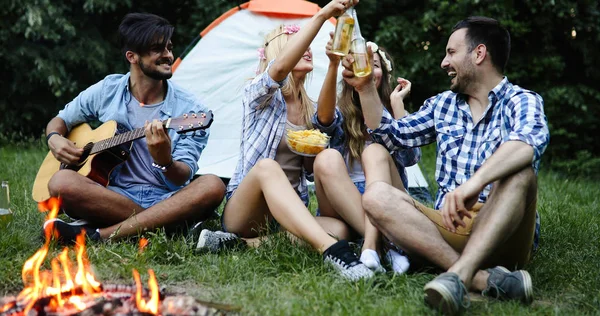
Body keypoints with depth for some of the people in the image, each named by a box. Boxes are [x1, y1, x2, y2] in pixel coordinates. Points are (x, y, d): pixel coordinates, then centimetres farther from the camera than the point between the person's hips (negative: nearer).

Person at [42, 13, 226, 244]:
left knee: (212, 186, -33)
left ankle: (98, 234, -34)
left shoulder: (190, 110, -1)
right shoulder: (106, 91, 6)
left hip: (166, 199, 0)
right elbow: (59, 121, 22)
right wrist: (55, 139, -3)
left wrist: (164, 161, -31)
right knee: (61, 182, -28)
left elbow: (182, 180, -7)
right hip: (114, 196, 0)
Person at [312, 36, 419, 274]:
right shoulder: (342, 114, 8)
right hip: (342, 208, 0)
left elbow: (411, 157, -9)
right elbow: (324, 119, -20)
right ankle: (384, 245, -41)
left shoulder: (390, 114, 11)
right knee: (327, 159, -29)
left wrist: (397, 103, -4)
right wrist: (333, 64, -33)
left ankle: (371, 245, -44)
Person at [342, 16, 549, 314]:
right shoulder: (442, 104, 18)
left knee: (519, 171, -31)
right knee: (377, 196, -20)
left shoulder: (522, 101, -1)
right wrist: (365, 87, 15)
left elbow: (528, 144, -24)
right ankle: (484, 278, -37)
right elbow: (390, 134, 28)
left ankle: (459, 275, -48)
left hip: (503, 233, -4)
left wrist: (475, 182, -42)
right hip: (448, 228, 4)